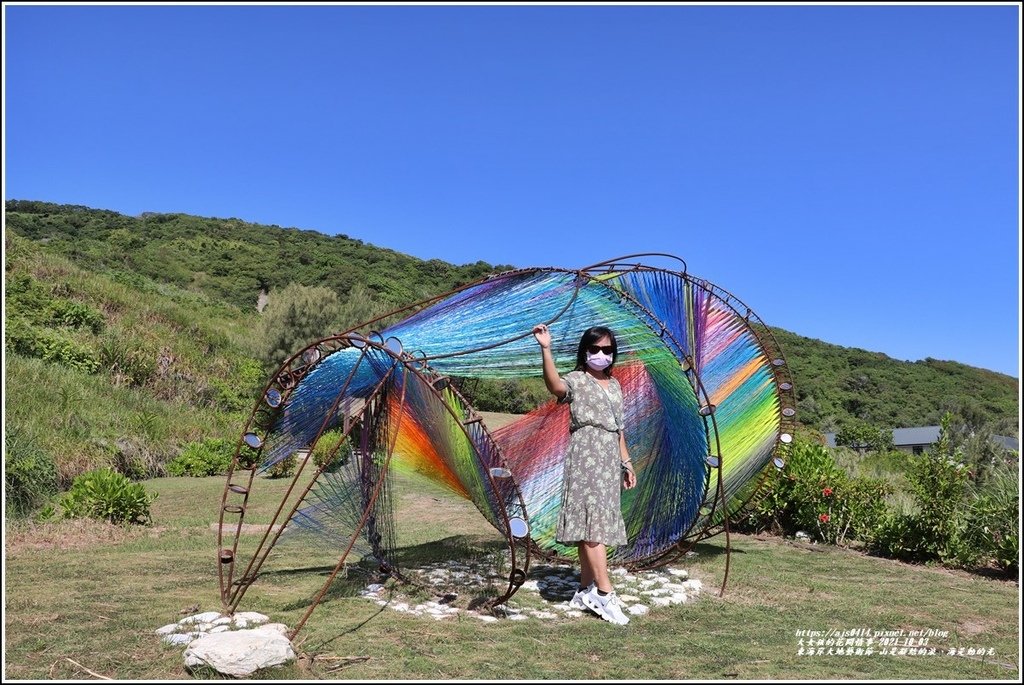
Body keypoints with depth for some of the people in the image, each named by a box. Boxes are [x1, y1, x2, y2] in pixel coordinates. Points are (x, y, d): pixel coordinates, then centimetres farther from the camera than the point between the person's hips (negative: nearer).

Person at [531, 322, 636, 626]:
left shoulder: (614, 384, 19)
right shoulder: (576, 380, -3)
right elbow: (554, 386, -28)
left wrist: (626, 462, 21)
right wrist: (546, 349, -40)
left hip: (610, 459, 7)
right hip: (585, 456, -7)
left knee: (592, 527, 9)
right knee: (593, 523, -12)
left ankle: (586, 592, 15)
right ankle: (605, 594, -13)